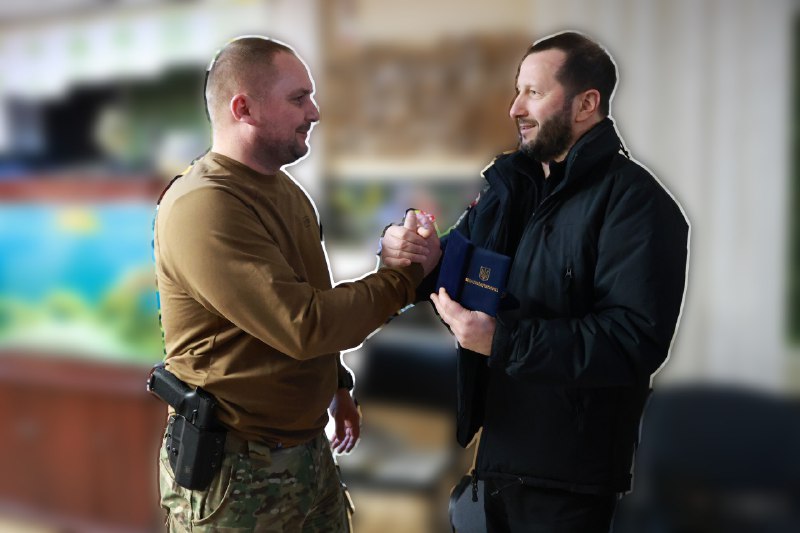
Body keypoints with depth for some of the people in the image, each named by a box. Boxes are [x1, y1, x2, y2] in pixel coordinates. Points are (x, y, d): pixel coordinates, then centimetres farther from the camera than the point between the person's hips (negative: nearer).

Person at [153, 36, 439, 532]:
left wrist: (336, 384, 17)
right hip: (236, 469, -8)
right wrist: (406, 275, -17)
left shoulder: (283, 187, 8)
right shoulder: (202, 207, -23)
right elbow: (303, 325, -26)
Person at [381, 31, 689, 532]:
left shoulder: (635, 202, -16)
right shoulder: (511, 183, 10)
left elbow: (637, 339, -25)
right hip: (501, 444, 7)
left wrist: (504, 341, -29)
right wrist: (411, 254, -9)